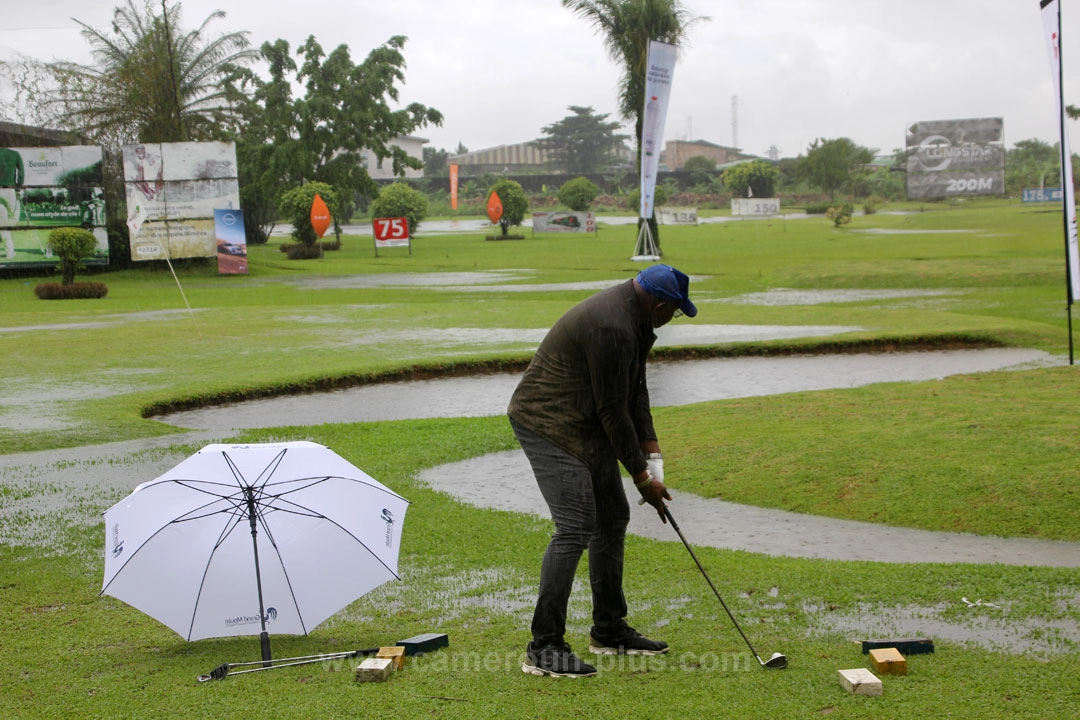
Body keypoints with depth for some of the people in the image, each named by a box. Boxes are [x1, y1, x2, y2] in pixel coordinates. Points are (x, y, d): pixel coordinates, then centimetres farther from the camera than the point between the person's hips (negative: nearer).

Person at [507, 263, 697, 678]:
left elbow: (635, 391, 11)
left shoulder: (634, 320, 7)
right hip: (549, 426, -11)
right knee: (575, 528, -16)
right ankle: (543, 648, -12)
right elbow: (613, 410, -22)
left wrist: (651, 452, 2)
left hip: (585, 427, 11)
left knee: (612, 518, 13)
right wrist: (642, 477, -13)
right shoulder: (611, 329, -27)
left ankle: (609, 631, 24)